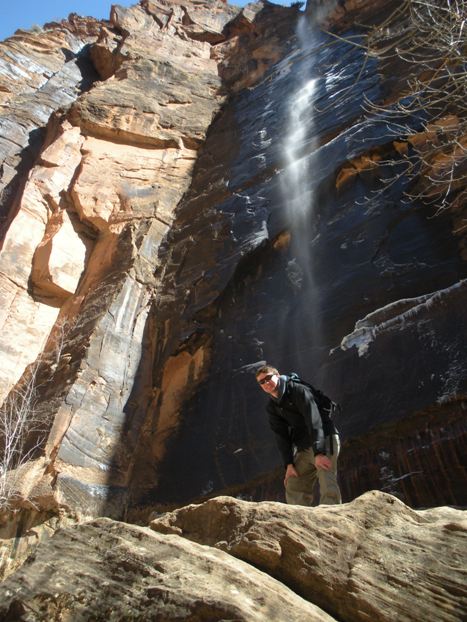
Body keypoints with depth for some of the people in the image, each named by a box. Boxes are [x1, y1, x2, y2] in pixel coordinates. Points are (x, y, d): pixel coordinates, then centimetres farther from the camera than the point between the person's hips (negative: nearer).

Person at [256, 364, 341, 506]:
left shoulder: (298, 390, -13)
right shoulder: (272, 407, 7)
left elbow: (314, 420, -22)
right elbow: (281, 435, 4)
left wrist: (318, 452, -30)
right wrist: (288, 463, -6)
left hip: (324, 440, -7)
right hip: (303, 448, 7)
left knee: (327, 487, -18)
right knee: (293, 489, 4)